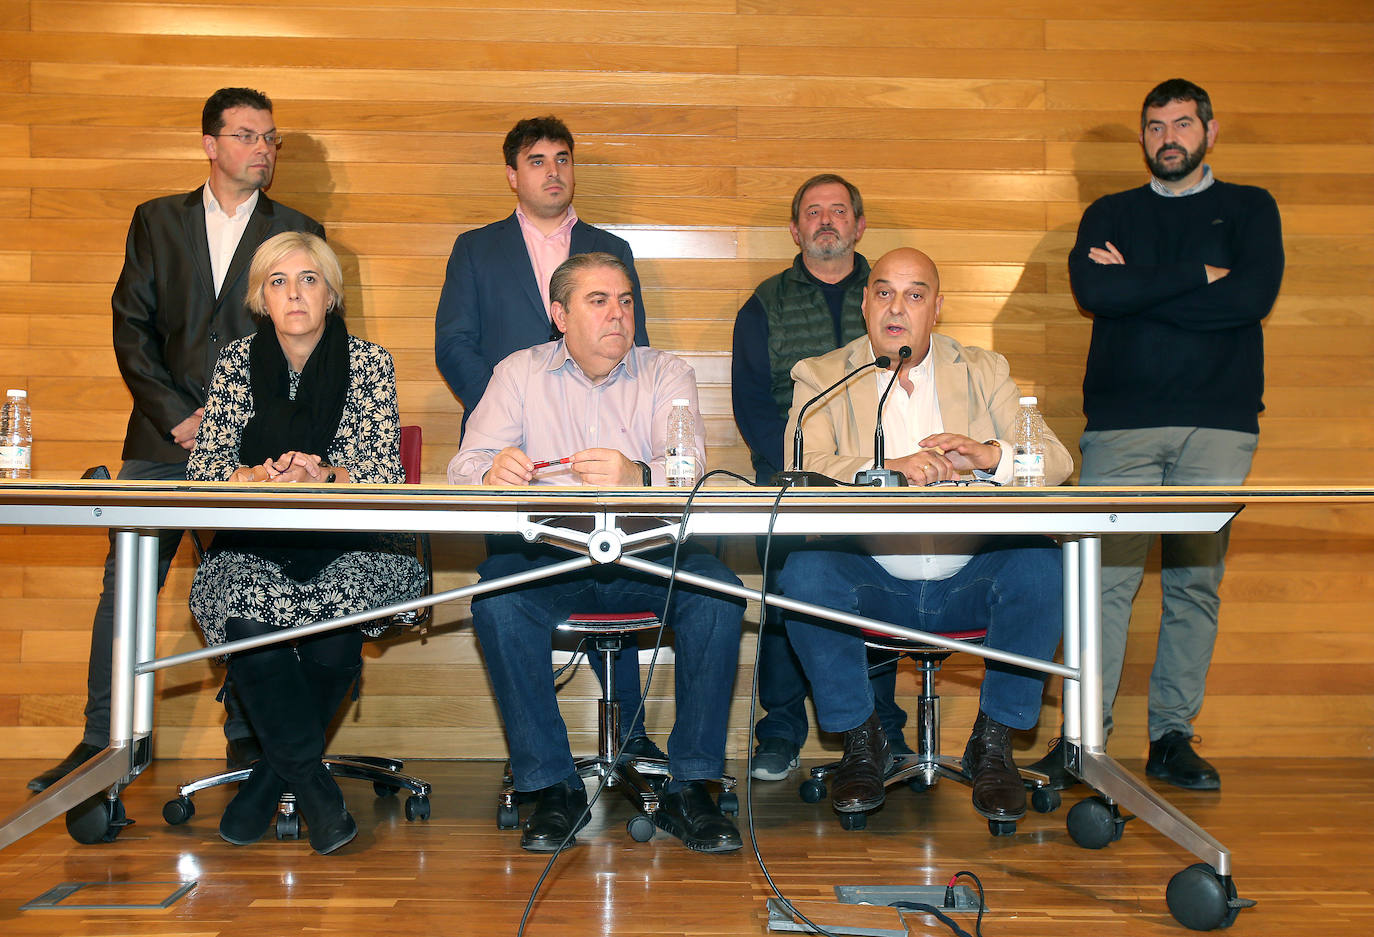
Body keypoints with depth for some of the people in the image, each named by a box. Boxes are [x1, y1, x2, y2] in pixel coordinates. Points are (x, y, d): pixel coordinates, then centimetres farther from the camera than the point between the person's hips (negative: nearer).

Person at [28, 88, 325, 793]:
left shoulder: (298, 232, 9)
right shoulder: (157, 220, 13)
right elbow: (132, 328, 7)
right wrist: (176, 415, -5)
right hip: (162, 438, 2)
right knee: (126, 586, 0)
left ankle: (247, 741, 11)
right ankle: (103, 741, 9)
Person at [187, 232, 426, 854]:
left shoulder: (369, 363, 3)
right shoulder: (237, 362, 8)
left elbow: (386, 470, -5)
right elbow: (204, 466, 1)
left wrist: (325, 474, -26)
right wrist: (262, 476, -21)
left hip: (348, 545, -1)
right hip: (256, 547, 1)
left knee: (336, 628, -31)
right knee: (249, 621, -31)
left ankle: (270, 777, -4)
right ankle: (314, 786, -12)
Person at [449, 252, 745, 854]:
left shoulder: (666, 374, 8)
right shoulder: (519, 373, 10)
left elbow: (691, 466, -10)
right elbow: (465, 466, -1)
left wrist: (638, 476, -34)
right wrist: (492, 473, -28)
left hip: (646, 555, 0)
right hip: (545, 553, 0)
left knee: (718, 594, -27)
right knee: (496, 598, -30)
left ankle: (690, 788, -13)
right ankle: (552, 787, -14)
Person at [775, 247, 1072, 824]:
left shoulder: (984, 371, 13)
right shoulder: (821, 377, 8)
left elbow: (1056, 461, 2)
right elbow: (801, 473, -10)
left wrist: (988, 455, -20)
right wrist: (887, 470, -27)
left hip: (967, 582, 1)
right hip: (873, 580, -1)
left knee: (1040, 565, -28)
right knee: (805, 573, -30)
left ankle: (993, 744, -6)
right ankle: (862, 743, -6)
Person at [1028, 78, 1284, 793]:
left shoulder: (1250, 209, 15)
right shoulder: (1109, 215, 17)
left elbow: (1254, 296, -4)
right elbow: (1092, 290, -4)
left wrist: (1139, 288, -4)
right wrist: (1199, 276, -4)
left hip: (1218, 422, 0)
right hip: (1121, 422, 0)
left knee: (1197, 582, 1)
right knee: (1105, 579, -6)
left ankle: (1173, 738, 10)